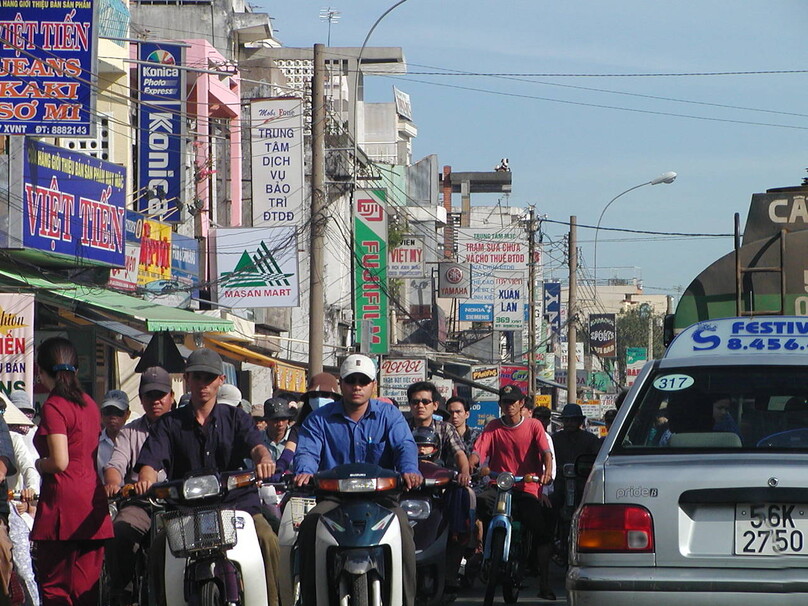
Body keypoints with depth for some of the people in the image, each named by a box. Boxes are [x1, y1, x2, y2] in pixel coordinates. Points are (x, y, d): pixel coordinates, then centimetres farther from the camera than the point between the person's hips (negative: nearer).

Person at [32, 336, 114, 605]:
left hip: (64, 502, -8)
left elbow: (60, 462, -18)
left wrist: (39, 464, 1)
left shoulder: (53, 407, -12)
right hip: (93, 499, 8)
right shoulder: (89, 404, 13)